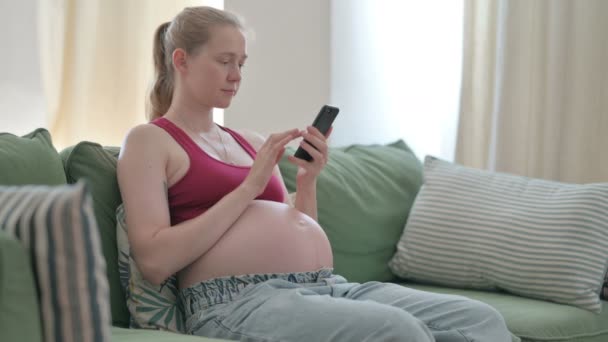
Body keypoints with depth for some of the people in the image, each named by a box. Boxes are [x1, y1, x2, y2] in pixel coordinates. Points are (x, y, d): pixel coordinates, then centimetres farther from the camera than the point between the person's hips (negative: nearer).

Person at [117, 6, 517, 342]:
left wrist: (307, 180, 5)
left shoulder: (251, 142, 24)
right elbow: (154, 262, -10)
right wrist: (248, 187, -9)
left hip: (326, 285, 7)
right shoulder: (148, 141, 5)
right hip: (237, 299, -7)